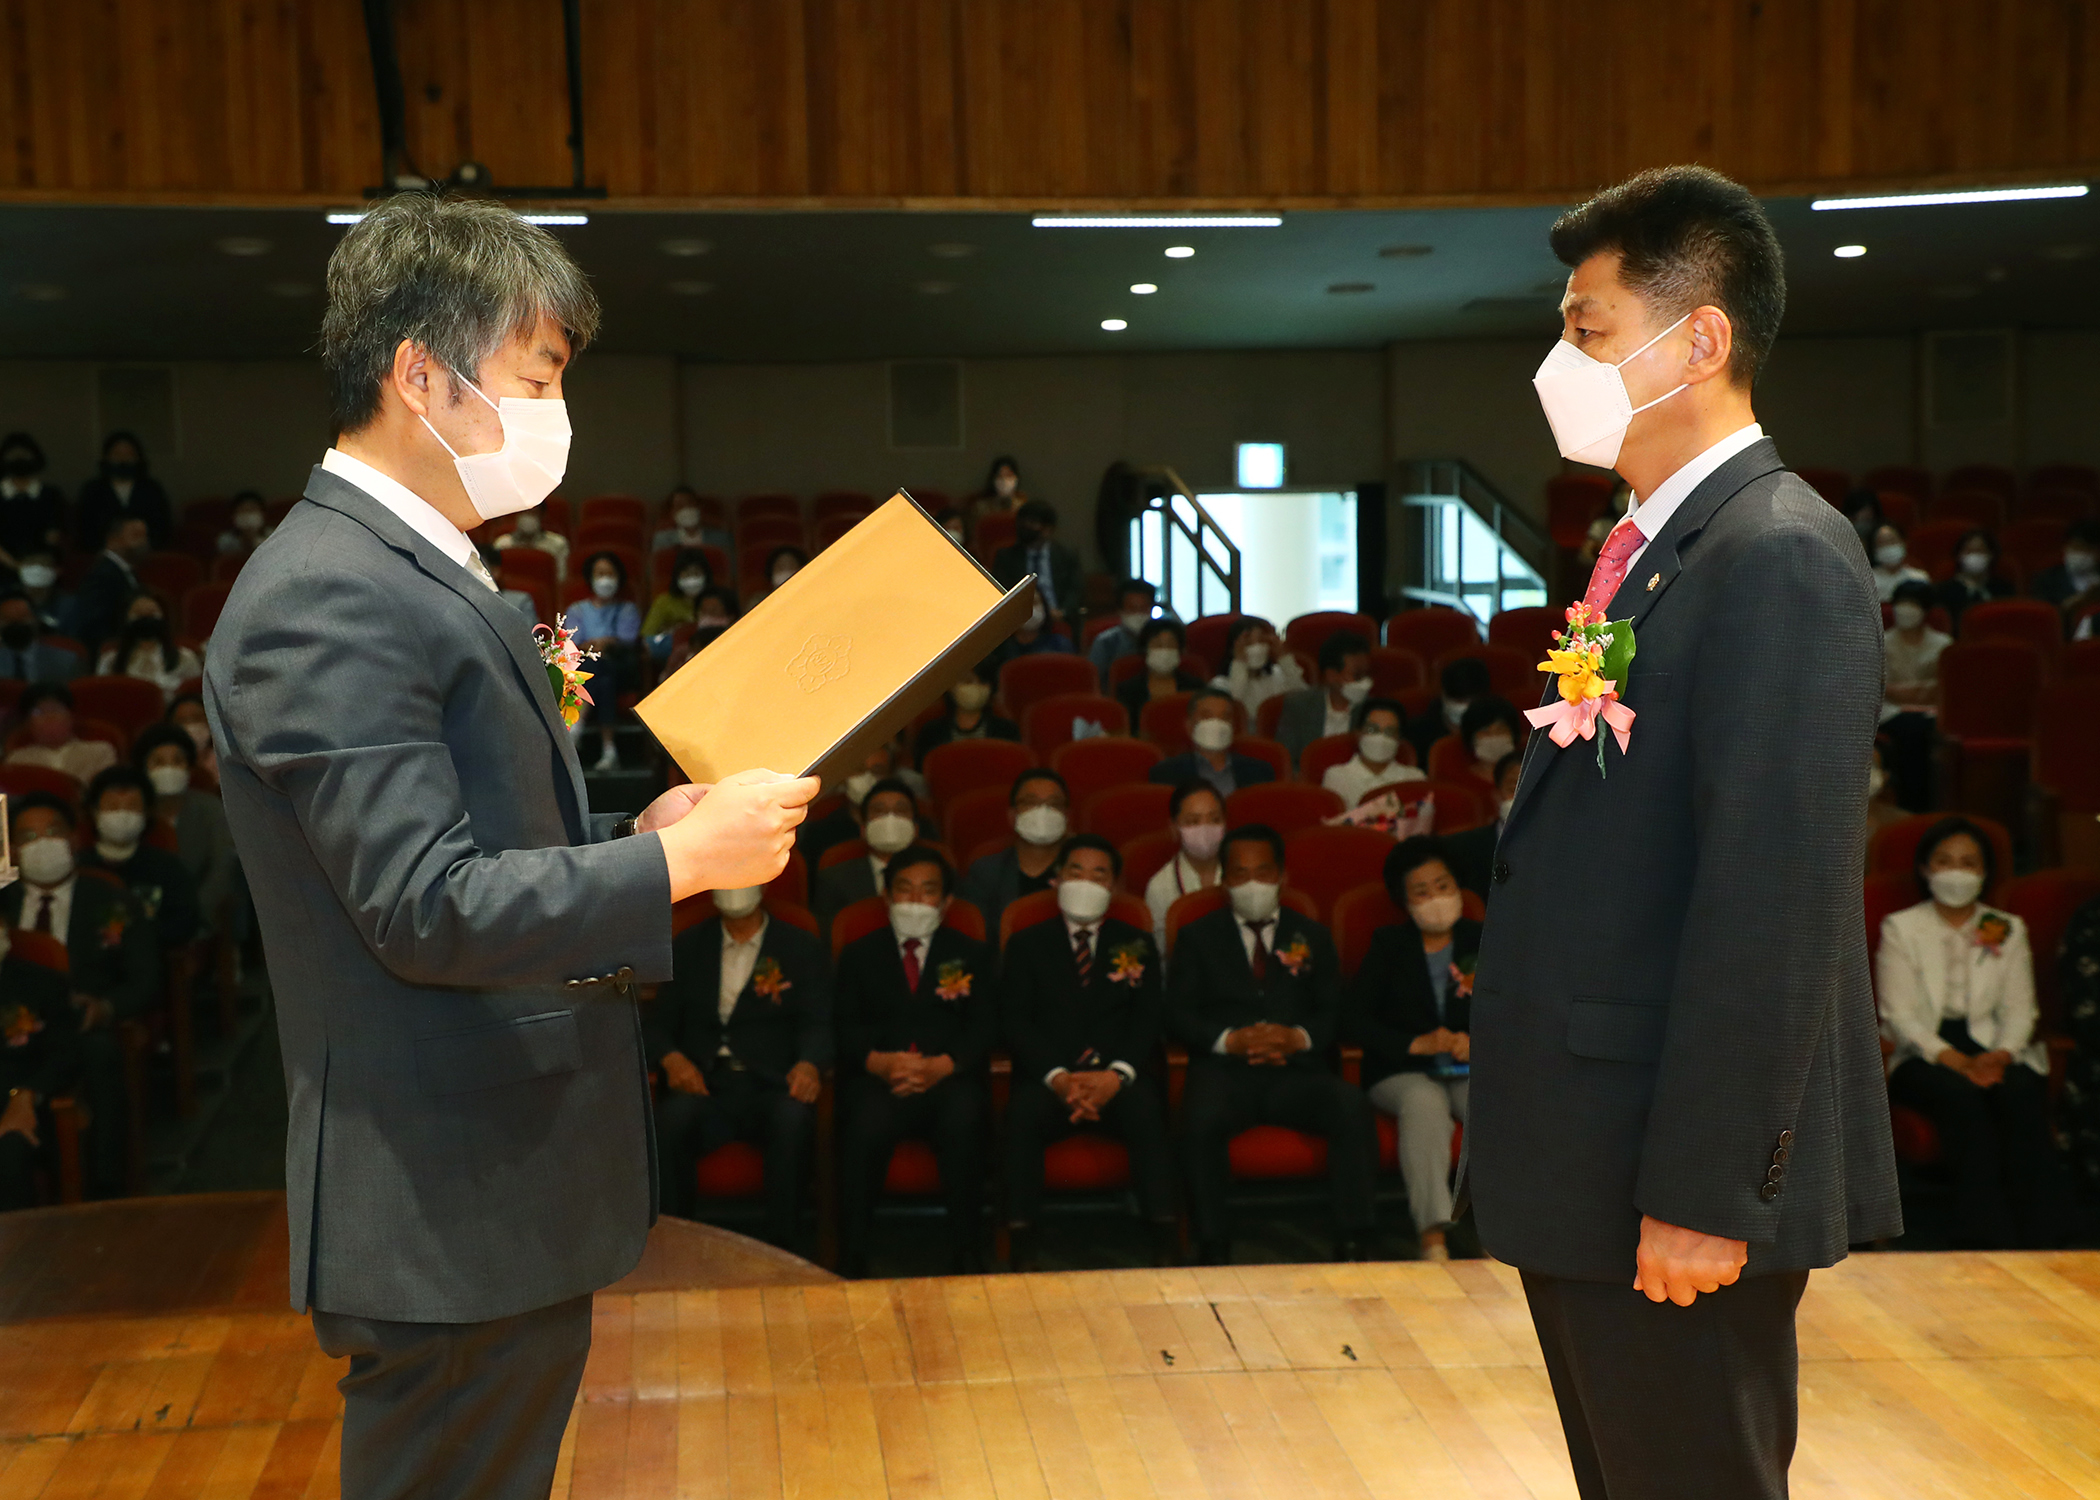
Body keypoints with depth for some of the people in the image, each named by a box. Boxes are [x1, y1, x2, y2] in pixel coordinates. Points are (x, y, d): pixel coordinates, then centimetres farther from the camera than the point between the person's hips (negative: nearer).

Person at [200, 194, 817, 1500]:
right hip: (450, 1209, -10)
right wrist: (683, 859, -19)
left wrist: (644, 830, 4)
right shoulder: (328, 597, -20)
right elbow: (424, 906, -25)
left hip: (512, 1189, 10)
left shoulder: (424, 574, 14)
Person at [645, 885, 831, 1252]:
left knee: (793, 1119, -36)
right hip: (704, 1083, 1)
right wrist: (671, 1058, -11)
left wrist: (809, 1064, -21)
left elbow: (817, 1024, 3)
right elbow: (655, 1022, 13)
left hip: (771, 1086, -1)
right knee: (671, 1121, -33)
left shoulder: (802, 950, 14)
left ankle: (784, 1246, -28)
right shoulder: (685, 949, 20)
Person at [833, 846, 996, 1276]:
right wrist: (879, 1061, -13)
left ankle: (968, 1257, -27)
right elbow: (845, 1026, 9)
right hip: (879, 1078, 0)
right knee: (865, 1123, -34)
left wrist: (942, 1065, -13)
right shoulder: (859, 955, 22)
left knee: (964, 1119, -35)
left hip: (948, 1078, 0)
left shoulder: (971, 955, 21)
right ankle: (851, 1260, -27)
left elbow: (984, 1026, 7)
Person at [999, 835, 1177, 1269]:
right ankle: (1021, 1246, -33)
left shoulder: (1136, 946, 18)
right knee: (1023, 1114, -34)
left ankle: (1164, 1240, -35)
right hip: (1049, 1080, 0)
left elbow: (1147, 1021, 5)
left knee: (1146, 1109, -34)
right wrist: (1057, 1077, -16)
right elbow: (1016, 1022, 2)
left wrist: (1117, 1075, -17)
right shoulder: (1026, 945, 15)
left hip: (1117, 1078, 0)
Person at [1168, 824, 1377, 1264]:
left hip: (1296, 1070, 1)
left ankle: (1353, 1243, -27)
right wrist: (1230, 1039, -13)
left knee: (1352, 1107, -30)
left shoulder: (1311, 937, 22)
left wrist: (1299, 1037, -12)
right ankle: (1213, 1249, -29)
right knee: (1201, 1120, -36)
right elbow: (1178, 1014, 6)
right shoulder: (1198, 937, 18)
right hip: (1224, 1070, -1)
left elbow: (1333, 1013, 11)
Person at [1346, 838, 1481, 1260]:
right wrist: (1415, 1044, -15)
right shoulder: (1388, 945, 10)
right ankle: (1432, 1235, -46)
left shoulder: (1481, 943, 14)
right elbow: (1353, 1018, -1)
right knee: (1425, 1100, -37)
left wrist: (1475, 1043, -13)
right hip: (1399, 1073, -1)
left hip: (1469, 1071, 2)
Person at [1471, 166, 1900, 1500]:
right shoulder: (1647, 551, 12)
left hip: (1677, 1187, -9)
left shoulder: (1782, 558, -17)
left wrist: (1704, 1193, -22)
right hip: (1585, 1174, 9)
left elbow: (1776, 899, -23)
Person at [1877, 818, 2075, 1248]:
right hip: (1926, 1055, -2)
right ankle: (1988, 1240, -39)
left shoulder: (2009, 931, 17)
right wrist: (1957, 1061, -17)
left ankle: (2042, 1239, -37)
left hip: (1995, 1050, 2)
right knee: (1964, 1097, -34)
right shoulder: (1899, 928, 10)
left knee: (2020, 1095, -32)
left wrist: (2001, 1055, -15)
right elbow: (1899, 1015, -1)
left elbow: (2019, 1010, 8)